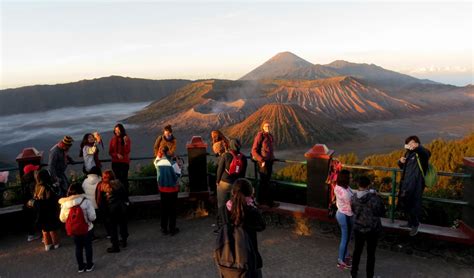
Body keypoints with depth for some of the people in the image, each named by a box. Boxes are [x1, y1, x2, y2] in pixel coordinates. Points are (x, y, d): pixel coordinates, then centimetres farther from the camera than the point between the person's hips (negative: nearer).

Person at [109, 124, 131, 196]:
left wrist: (126, 143, -21)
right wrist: (117, 155, -12)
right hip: (115, 162, 1)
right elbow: (110, 152, 5)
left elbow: (127, 151, -8)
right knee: (117, 179, -1)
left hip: (125, 162, -1)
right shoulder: (113, 139, 5)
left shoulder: (126, 139, 1)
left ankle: (126, 197, -1)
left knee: (124, 179, -4)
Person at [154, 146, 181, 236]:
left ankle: (164, 229, 21)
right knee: (172, 209, 8)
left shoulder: (158, 162, -9)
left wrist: (159, 154, 7)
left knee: (164, 208, 14)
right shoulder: (173, 163, -20)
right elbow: (178, 174, -7)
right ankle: (172, 229, 15)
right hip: (173, 188, -4)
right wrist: (178, 166, 7)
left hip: (162, 188, 4)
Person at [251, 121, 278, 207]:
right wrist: (261, 160, -19)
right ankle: (270, 201, 4)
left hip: (269, 161, 8)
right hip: (263, 162, -8)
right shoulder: (260, 136, -12)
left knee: (264, 182, 14)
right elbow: (254, 151, -15)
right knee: (265, 182, -2)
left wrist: (272, 158, 13)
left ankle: (261, 200, 25)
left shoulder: (270, 136, 11)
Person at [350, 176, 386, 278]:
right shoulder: (375, 198, -22)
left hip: (358, 228, 3)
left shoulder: (354, 198, -10)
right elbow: (382, 213, -10)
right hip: (372, 229, -3)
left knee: (357, 250, 20)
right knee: (371, 253, 12)